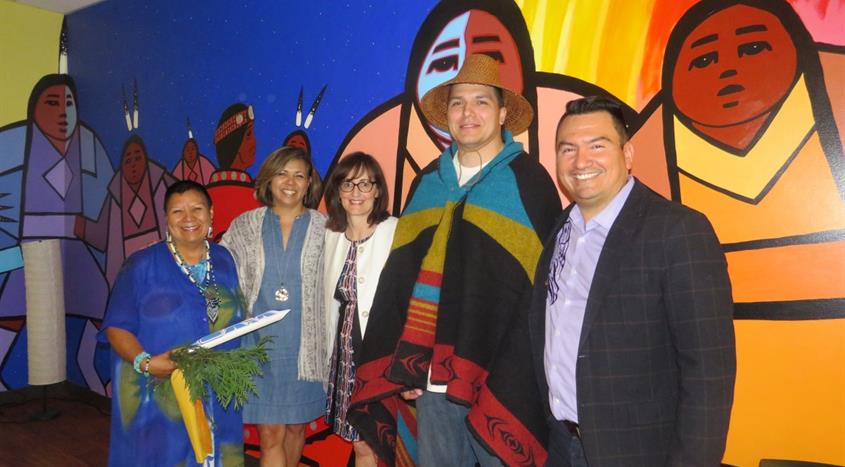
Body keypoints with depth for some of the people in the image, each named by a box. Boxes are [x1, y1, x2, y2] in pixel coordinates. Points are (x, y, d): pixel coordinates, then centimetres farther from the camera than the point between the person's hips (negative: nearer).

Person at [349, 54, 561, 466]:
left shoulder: (530, 181, -5)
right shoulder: (427, 181, 8)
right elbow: (398, 275, 9)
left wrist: (515, 379, -10)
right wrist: (400, 363, 5)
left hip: (499, 378, -4)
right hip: (431, 374, 4)